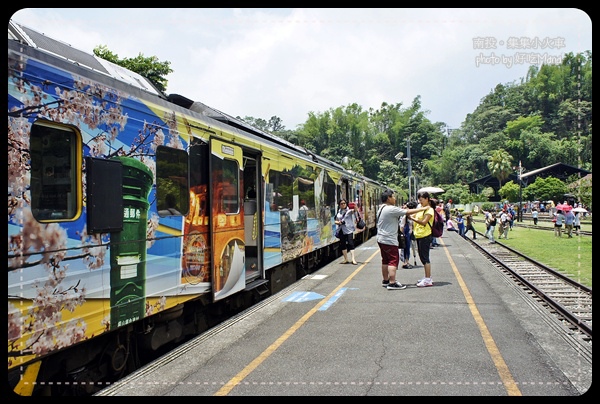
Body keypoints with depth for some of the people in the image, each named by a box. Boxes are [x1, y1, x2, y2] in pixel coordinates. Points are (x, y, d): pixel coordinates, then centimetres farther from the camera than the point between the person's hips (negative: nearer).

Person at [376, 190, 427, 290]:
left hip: (381, 239, 10)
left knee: (385, 260, 16)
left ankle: (385, 280, 24)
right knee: (393, 260, -7)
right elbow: (408, 212, -16)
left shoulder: (381, 209, 13)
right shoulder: (391, 209, -18)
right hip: (389, 240, -10)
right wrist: (422, 209, -8)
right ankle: (392, 283, -9)